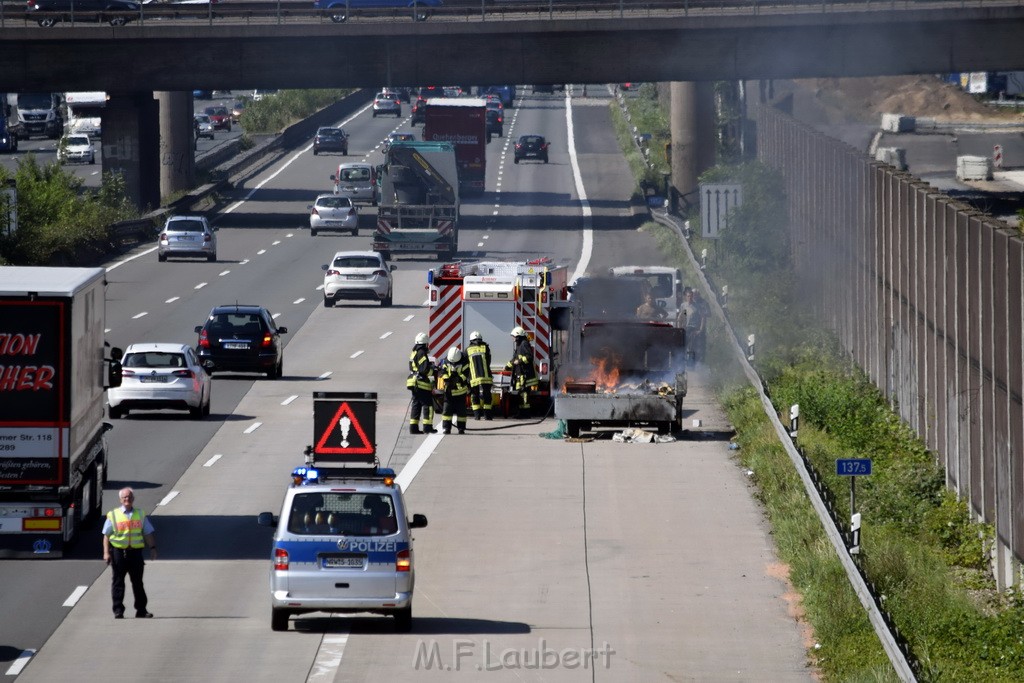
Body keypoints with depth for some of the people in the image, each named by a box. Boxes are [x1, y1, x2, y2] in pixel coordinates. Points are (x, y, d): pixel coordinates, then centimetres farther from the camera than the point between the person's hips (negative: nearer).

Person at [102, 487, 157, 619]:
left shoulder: (140, 515, 11)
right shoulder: (113, 515, 4)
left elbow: (148, 533, 14)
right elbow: (106, 535, 2)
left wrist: (152, 548, 3)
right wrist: (106, 552, -6)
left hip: (135, 551, 2)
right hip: (118, 550, -2)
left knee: (137, 581, 7)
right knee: (118, 582, 1)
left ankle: (141, 610, 12)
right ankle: (118, 610, 5)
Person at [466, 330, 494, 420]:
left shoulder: (468, 350, 7)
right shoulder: (485, 348, 6)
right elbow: (488, 362, 11)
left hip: (474, 378, 0)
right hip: (486, 376, 0)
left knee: (475, 396, 7)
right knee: (486, 396, 5)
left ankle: (477, 414, 1)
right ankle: (487, 414, 3)